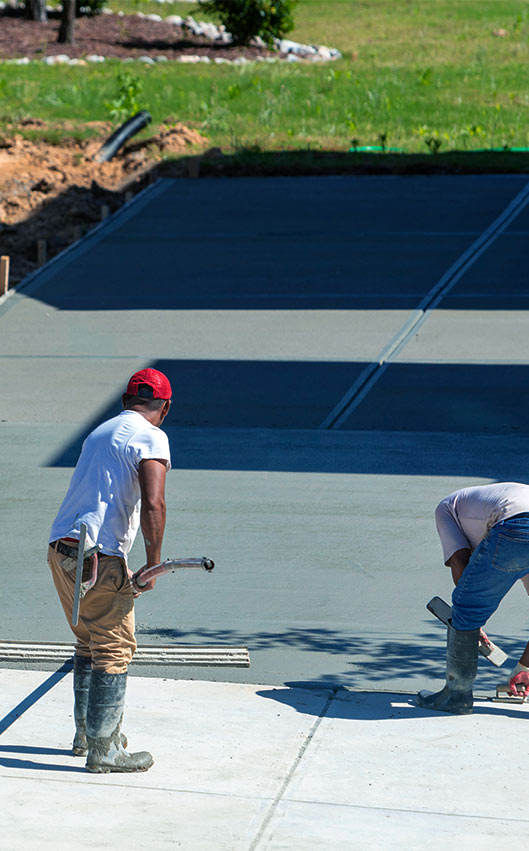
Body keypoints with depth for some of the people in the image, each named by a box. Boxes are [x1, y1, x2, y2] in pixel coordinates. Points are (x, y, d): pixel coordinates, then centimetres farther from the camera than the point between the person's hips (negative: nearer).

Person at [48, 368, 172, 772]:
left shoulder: (100, 432, 21)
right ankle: (104, 750, 3)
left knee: (90, 644, 21)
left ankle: (86, 734, 30)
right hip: (99, 557, -8)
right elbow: (152, 505, -19)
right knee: (115, 650, 0)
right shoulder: (151, 437, -5)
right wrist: (153, 566, -10)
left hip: (60, 551, 8)